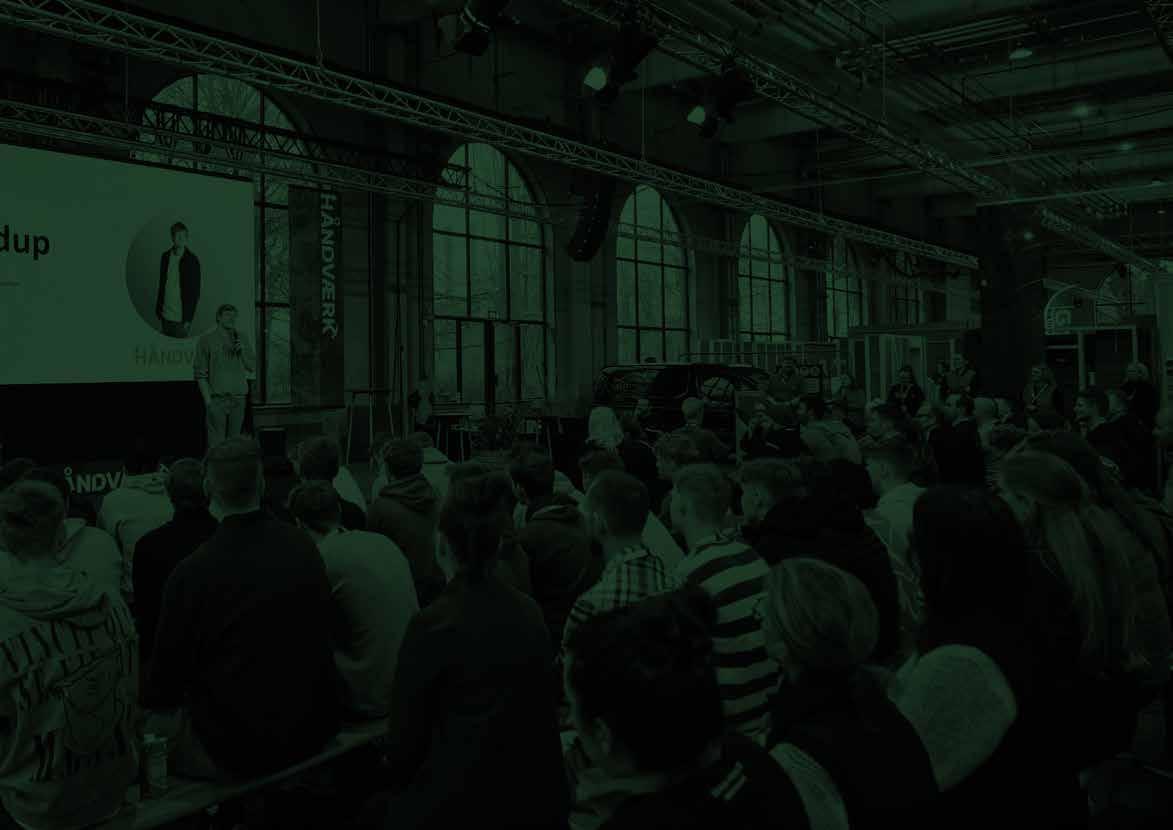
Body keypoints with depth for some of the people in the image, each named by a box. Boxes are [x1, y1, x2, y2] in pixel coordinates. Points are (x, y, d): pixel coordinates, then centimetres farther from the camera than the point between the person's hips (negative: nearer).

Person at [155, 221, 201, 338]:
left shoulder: (192, 260, -8)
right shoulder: (165, 256, 7)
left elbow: (195, 291, -7)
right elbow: (161, 285, 14)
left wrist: (188, 319, -9)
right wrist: (158, 310, 11)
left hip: (181, 317, -4)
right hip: (166, 315, 4)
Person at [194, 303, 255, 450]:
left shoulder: (242, 339, 12)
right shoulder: (207, 340, 0)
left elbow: (252, 367, 14)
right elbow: (200, 373, -2)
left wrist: (243, 351, -4)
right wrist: (208, 399, -9)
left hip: (238, 398, 4)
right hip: (217, 398, -4)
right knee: (216, 443, -8)